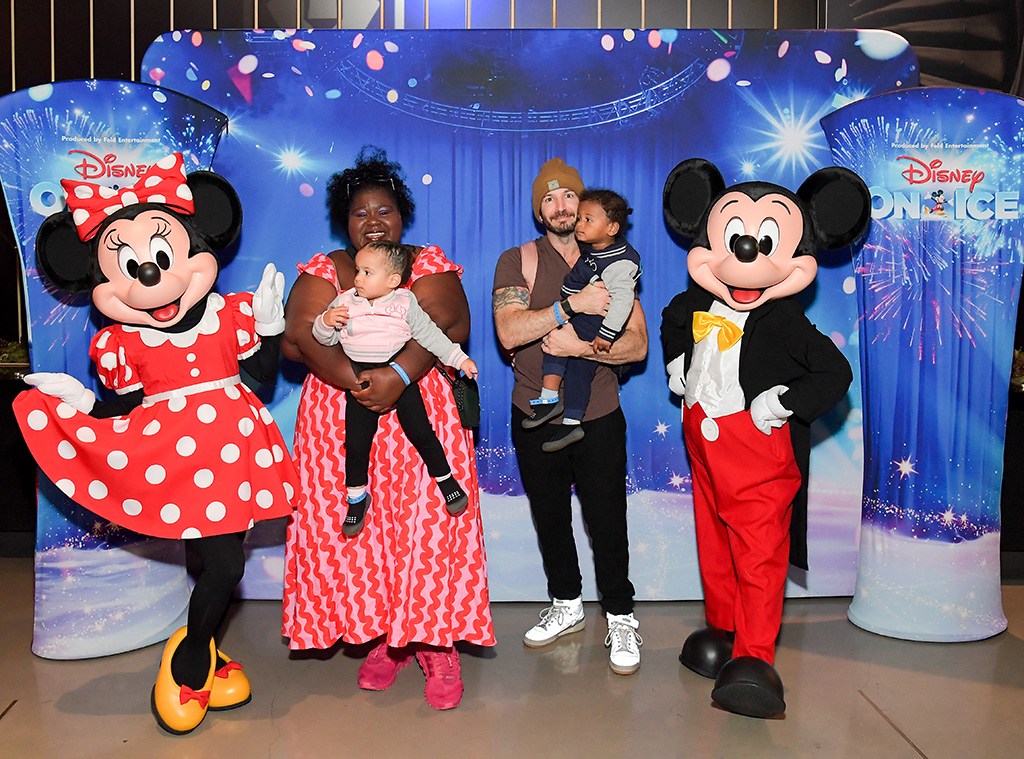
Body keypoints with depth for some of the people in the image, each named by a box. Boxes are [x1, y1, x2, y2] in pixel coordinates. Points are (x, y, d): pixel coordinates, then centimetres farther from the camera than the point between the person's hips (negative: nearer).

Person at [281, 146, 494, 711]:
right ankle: (381, 637, 16)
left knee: (427, 520, -8)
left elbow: (450, 324, -10)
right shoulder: (323, 270, 11)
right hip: (340, 421, 2)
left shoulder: (429, 264, 7)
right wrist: (353, 379, -20)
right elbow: (297, 337, -4)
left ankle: (436, 645, 4)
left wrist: (397, 375, -26)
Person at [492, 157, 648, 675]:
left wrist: (581, 346, -20)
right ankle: (566, 605, 35)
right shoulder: (517, 261, -1)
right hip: (535, 418, 1)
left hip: (599, 418, -1)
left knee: (607, 520, 4)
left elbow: (637, 344, -5)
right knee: (549, 517, 15)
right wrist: (573, 304, -27)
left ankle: (621, 618, 22)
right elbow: (508, 332, -18)